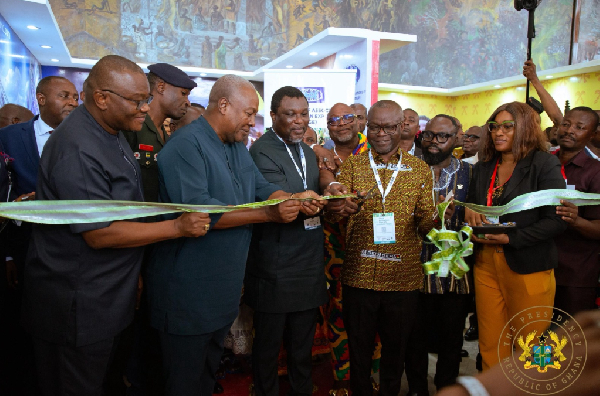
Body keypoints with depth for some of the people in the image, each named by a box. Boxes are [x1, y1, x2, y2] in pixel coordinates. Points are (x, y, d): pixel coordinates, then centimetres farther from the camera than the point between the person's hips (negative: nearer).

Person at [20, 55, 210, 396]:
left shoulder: (112, 134, 7)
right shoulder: (78, 150, -25)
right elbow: (100, 234, -26)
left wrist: (134, 273, 16)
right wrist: (177, 227, -23)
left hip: (106, 298, 9)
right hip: (78, 306, -9)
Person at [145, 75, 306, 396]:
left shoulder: (237, 147, 11)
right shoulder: (187, 144, -19)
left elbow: (261, 187, 9)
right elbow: (198, 210, -29)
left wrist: (295, 200, -12)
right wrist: (268, 214, -28)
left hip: (225, 287, 9)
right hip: (189, 291, -8)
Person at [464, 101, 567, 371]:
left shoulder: (545, 164, -5)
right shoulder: (483, 168, 13)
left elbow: (556, 220, -12)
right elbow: (470, 208, 19)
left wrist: (510, 238, -18)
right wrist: (468, 212, -4)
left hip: (527, 266, -4)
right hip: (486, 263, 5)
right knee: (490, 345, 10)